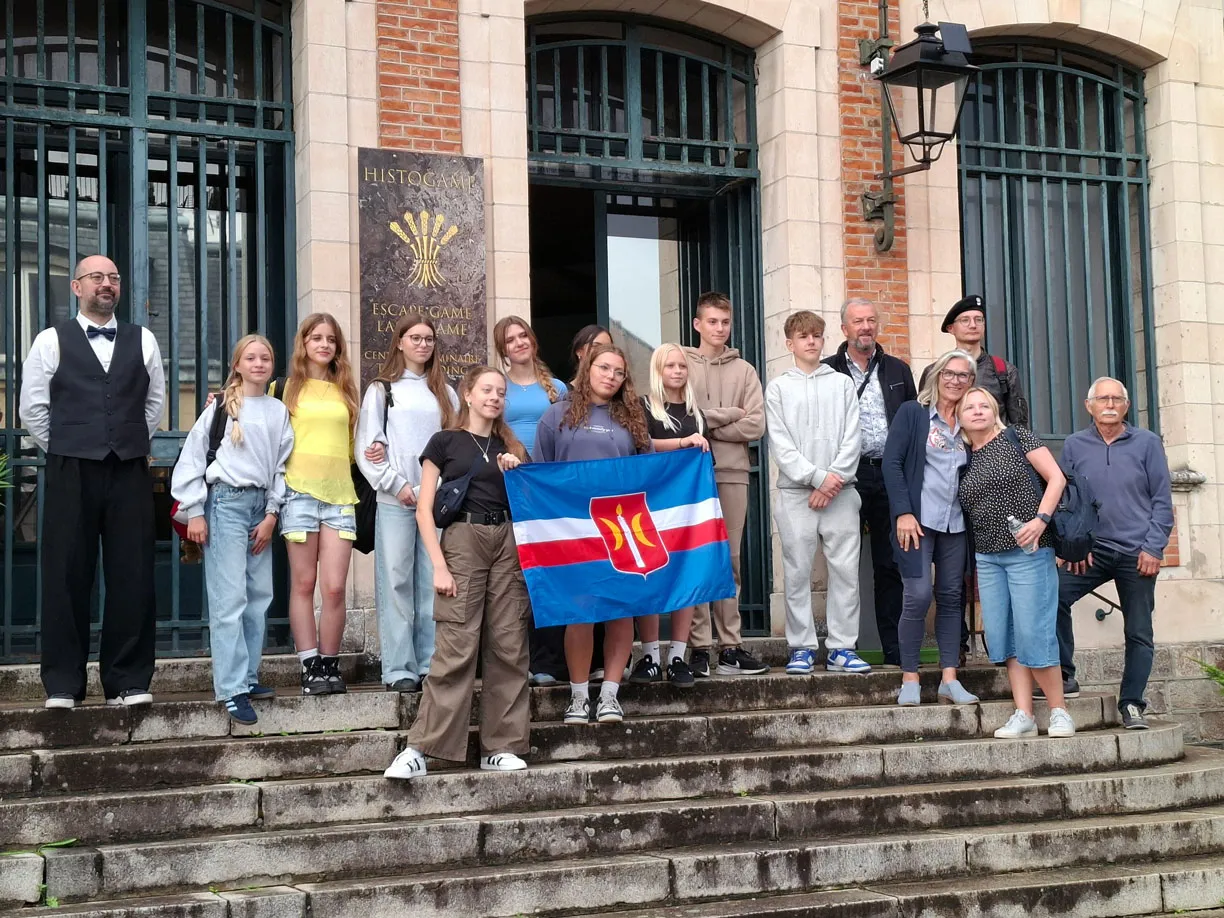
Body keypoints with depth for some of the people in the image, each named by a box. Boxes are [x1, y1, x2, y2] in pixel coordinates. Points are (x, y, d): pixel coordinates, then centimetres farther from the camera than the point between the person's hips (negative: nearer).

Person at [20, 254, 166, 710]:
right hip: (71, 474, -2)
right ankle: (62, 684, 6)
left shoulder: (142, 341, 12)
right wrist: (63, 451, 8)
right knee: (67, 577, 0)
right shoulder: (52, 341, 5)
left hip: (130, 473, 2)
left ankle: (129, 681, 7)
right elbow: (33, 408, 7)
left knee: (132, 578, 0)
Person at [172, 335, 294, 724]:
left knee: (260, 596, 6)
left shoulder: (279, 411, 13)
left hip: (261, 505, 5)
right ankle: (232, 690, -10)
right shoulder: (221, 406, 1)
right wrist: (194, 512, -5)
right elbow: (191, 457, -1)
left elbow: (281, 466, 14)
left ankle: (247, 676, 15)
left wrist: (271, 515, 5)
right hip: (226, 502, -5)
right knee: (229, 599, -9)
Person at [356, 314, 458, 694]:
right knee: (397, 583, -4)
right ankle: (399, 669, -3)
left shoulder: (445, 393, 17)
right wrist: (397, 484, -9)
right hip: (395, 502, -2)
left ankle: (431, 664, 5)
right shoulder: (381, 390, 8)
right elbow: (366, 446, 0)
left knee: (432, 583, 1)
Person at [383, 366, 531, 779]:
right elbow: (424, 510, 0)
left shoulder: (510, 448, 18)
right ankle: (420, 748, -9)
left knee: (509, 647, 0)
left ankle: (500, 747, 7)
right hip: (462, 539, -4)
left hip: (508, 543, 4)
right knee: (456, 648, -12)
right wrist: (439, 565, -9)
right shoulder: (445, 441, 6)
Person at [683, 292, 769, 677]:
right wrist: (730, 414, -3)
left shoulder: (744, 370, 12)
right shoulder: (682, 365, 6)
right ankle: (700, 646, 1)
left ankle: (730, 646, 8)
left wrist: (707, 424, -5)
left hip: (733, 473, 2)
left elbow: (755, 425, 1)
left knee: (730, 561, 5)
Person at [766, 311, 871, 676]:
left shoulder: (842, 383, 12)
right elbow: (780, 444, -1)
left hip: (840, 492, 1)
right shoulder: (778, 387, 8)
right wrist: (818, 477, -10)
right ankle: (802, 648, 6)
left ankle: (842, 647, 4)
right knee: (798, 572, -1)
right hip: (795, 492, -1)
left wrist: (835, 478, -9)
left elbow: (852, 440, 5)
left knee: (845, 570, -2)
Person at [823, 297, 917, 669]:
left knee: (891, 566, 4)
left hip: (890, 474, 3)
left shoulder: (898, 370, 16)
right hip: (847, 476, -3)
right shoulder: (827, 372, 5)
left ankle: (895, 651, 8)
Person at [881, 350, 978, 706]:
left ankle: (949, 680, 10)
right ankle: (909, 679, 1)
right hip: (917, 520, -5)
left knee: (951, 597, 6)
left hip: (955, 523, 5)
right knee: (918, 597, -9)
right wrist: (903, 513, -14)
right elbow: (892, 462, -6)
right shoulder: (912, 413, 0)